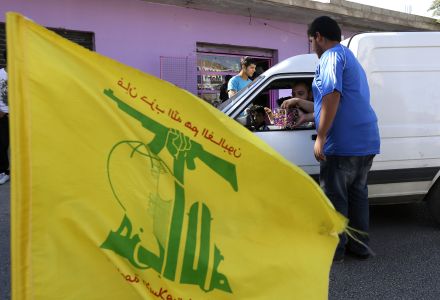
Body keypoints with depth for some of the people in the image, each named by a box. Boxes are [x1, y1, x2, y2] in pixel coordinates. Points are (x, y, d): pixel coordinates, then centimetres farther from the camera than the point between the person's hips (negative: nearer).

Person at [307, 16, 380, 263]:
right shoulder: (351, 58, 25)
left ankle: (334, 249, 10)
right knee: (357, 194, 16)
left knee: (334, 197, 1)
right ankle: (360, 244, 24)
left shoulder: (331, 57, -7)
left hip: (343, 142, -9)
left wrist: (320, 137, -21)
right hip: (367, 140, 10)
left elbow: (332, 97, -21)